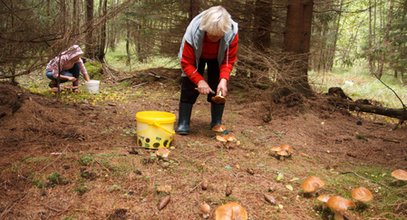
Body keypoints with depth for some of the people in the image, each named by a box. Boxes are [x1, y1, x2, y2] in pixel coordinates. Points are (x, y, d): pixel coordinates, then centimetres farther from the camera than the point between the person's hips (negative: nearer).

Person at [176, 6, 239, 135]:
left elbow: (229, 60, -25)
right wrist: (199, 80, -44)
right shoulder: (193, 32, -41)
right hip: (196, 57, -1)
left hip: (218, 58, 1)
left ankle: (217, 123, 6)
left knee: (219, 89, -8)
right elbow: (186, 63, -32)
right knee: (189, 87, -11)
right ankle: (182, 125, -5)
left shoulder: (232, 33, -37)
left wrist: (223, 79, -41)